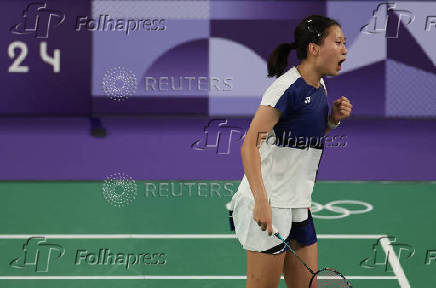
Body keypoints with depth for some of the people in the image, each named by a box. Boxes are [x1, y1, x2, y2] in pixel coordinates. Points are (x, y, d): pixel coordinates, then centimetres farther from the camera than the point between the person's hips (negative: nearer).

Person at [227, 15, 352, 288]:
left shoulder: (320, 88, 10)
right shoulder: (288, 88, -17)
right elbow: (250, 145, -22)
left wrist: (333, 119, 4)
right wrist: (261, 201, -31)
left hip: (299, 205, 9)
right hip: (268, 205, -9)